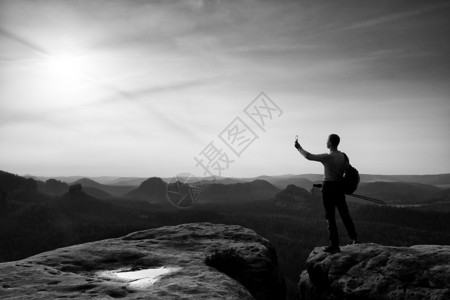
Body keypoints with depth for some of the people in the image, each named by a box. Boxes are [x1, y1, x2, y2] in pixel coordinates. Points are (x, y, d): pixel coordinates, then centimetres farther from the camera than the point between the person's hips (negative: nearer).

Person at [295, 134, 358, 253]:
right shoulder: (344, 156, 3)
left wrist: (299, 148, -1)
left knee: (330, 217, 2)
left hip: (328, 187, -6)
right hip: (340, 187, 6)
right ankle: (353, 238, 23)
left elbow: (308, 156, -16)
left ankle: (334, 245, 7)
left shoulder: (327, 157, -17)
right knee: (344, 213, 17)